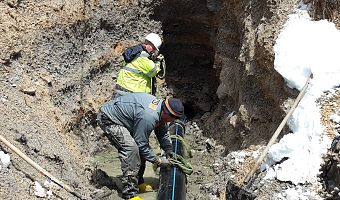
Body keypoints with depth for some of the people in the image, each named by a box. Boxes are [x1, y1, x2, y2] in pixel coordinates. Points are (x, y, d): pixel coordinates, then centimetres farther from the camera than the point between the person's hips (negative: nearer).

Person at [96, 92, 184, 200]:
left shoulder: (159, 104, -4)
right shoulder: (148, 117, -33)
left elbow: (162, 132, 13)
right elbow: (142, 145, -23)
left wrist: (169, 150, 5)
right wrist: (158, 160, -14)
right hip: (108, 119, -10)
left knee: (139, 148, 9)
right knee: (131, 148, -23)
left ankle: (138, 182, 22)